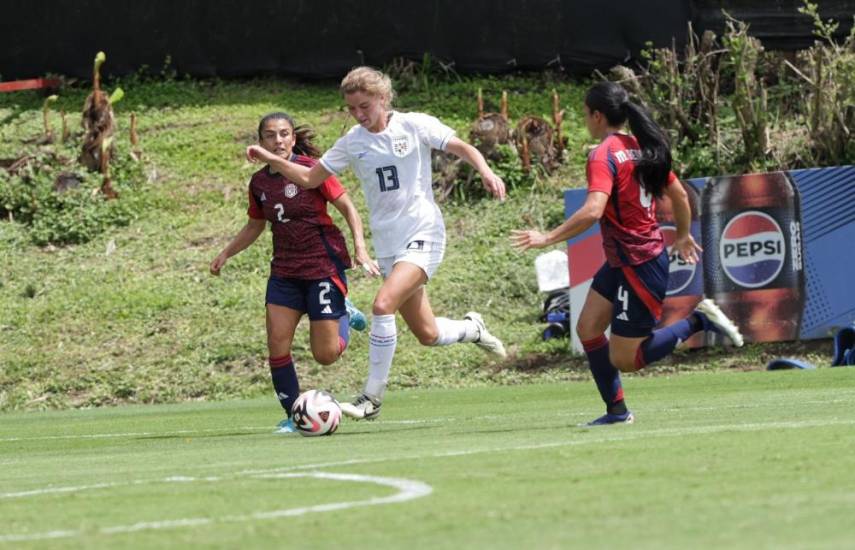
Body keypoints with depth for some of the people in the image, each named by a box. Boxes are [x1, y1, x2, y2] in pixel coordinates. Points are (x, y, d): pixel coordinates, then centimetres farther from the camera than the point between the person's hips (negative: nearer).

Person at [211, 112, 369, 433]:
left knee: (325, 355, -4)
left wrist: (360, 247, -20)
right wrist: (226, 254, 16)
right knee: (277, 344, -6)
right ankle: (293, 416, 8)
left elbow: (347, 207, -9)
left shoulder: (311, 169, -11)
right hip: (284, 271, 5)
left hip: (323, 265, -5)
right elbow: (255, 226, 22)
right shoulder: (259, 182, 5)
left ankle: (344, 315, 28)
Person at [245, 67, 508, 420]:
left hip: (423, 235, -5)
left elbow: (462, 148, 0)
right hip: (388, 244, 5)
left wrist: (486, 172, -19)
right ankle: (471, 328, 41)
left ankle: (372, 398, -19)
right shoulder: (352, 143, 6)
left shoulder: (415, 126, -5)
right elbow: (309, 178, 13)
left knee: (383, 305, -26)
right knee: (427, 335, 6)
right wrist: (269, 159, 0)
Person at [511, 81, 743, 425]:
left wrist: (548, 238, -28)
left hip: (638, 266, -9)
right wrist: (683, 236, 34)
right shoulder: (643, 149, 7)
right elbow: (680, 196, 17)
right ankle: (617, 411, 13)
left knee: (623, 359, 0)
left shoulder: (603, 155, -18)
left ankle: (698, 322, -1)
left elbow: (593, 211, -32)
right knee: (588, 328, 11)